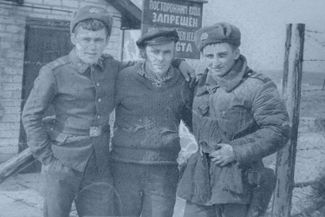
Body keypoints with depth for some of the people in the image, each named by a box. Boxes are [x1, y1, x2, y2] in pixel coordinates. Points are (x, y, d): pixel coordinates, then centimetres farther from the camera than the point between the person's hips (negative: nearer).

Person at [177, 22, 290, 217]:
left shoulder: (258, 87, -10)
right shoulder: (203, 83, 12)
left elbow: (278, 131, -15)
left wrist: (237, 151, -20)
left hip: (239, 181, -6)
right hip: (202, 180, 6)